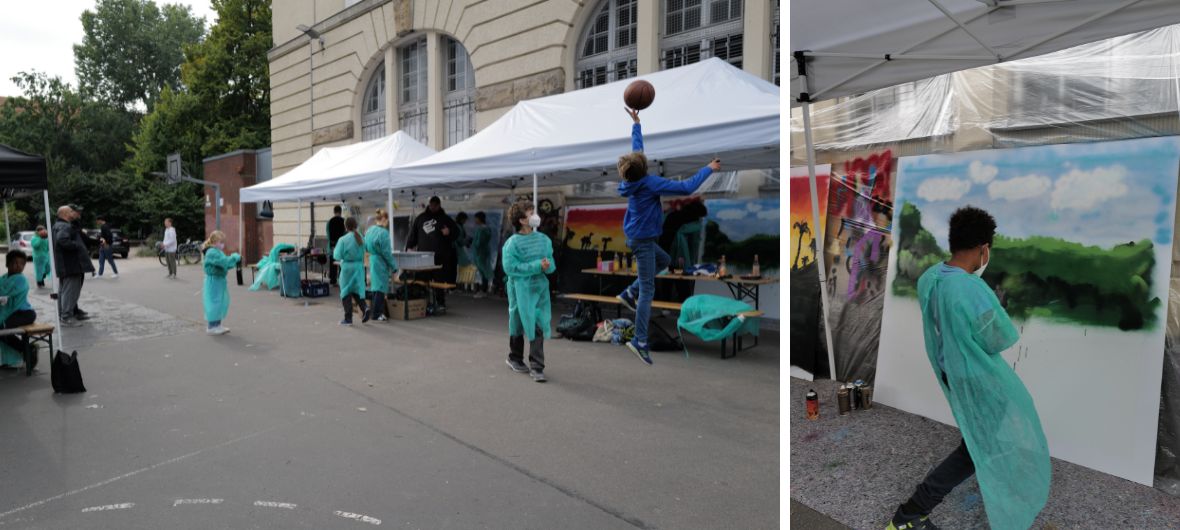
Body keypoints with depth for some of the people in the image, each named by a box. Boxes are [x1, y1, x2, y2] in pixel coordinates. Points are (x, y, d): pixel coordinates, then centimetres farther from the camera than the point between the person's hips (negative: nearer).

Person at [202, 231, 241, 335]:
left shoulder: (217, 252, 14)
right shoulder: (212, 253, -18)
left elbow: (225, 265, 15)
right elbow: (224, 261, -29)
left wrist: (234, 261, -1)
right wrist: (235, 257, -16)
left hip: (220, 280, 10)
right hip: (214, 281, -10)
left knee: (221, 302, 14)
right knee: (215, 302, -5)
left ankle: (217, 325, 24)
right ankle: (212, 327, 3)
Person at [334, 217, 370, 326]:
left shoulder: (343, 239, -13)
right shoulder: (361, 238, 0)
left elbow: (337, 256, -9)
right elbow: (364, 254, 6)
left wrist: (334, 250, 8)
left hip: (347, 267, -4)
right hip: (359, 267, 4)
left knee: (346, 292, 6)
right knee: (357, 290, 16)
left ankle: (348, 318, 9)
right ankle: (364, 308, -9)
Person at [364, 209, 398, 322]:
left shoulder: (370, 230, 7)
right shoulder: (383, 233, -18)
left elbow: (366, 247, 15)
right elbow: (387, 253, -17)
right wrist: (394, 267, -11)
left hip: (372, 261, 8)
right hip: (381, 263, -8)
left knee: (376, 286, 17)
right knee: (381, 288, 0)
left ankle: (374, 312, 25)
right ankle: (376, 314, 6)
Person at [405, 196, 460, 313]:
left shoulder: (445, 219, 10)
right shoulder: (420, 218, 17)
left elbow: (456, 232, 10)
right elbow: (413, 234, 20)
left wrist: (449, 232, -12)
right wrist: (410, 246, 9)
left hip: (440, 257, -2)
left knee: (440, 281, -5)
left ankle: (440, 304, 2)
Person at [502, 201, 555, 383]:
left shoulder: (544, 239, 4)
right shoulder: (512, 243, -11)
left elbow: (552, 264, 9)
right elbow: (510, 268, -18)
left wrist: (548, 265, -16)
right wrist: (537, 266, -21)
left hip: (540, 288, 3)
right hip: (521, 290, -3)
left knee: (538, 327, -1)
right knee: (518, 325, 14)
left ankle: (536, 367, 6)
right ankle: (515, 358, 35)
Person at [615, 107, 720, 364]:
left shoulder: (633, 179, 1)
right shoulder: (650, 182, -22)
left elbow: (637, 148, 18)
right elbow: (686, 188, -23)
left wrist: (636, 123, 28)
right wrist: (709, 169, -12)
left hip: (637, 237, 9)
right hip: (643, 240, -9)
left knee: (664, 261, 30)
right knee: (648, 290, -7)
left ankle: (629, 293, 21)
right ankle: (640, 341, -9)